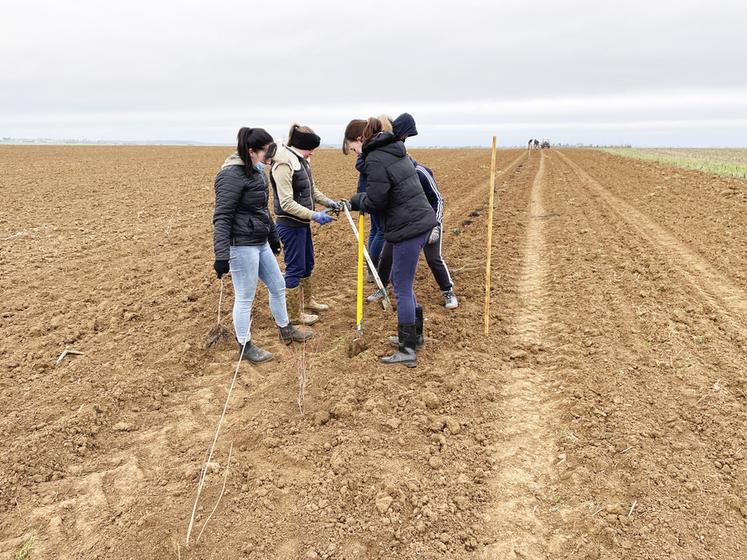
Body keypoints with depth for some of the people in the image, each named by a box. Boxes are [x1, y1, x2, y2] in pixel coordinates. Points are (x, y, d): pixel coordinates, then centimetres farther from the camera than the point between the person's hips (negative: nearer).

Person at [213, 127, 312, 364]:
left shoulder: (255, 172, 13)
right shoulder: (232, 175, -17)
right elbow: (221, 217, -21)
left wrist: (273, 237, 29)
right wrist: (221, 255, -25)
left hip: (260, 244, 10)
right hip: (242, 246, -10)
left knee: (278, 286, 19)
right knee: (244, 298, 2)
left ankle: (286, 330, 37)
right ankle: (244, 346, 18)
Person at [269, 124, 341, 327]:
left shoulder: (301, 160, 7)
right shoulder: (284, 164, -21)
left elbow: (312, 189, 16)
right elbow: (286, 203, -26)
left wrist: (328, 202, 0)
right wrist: (314, 215, -29)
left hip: (302, 223, 9)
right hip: (290, 225, -9)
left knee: (307, 264, 22)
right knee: (295, 268, 1)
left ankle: (307, 301, 40)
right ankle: (295, 315, 13)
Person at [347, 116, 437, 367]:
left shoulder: (375, 159, -13)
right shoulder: (395, 151, 15)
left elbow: (375, 202, -16)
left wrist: (356, 200, 4)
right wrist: (362, 199, 15)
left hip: (408, 227, -9)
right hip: (421, 220, 9)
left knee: (402, 288, -1)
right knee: (402, 281, 20)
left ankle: (408, 351, 5)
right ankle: (414, 334, 32)